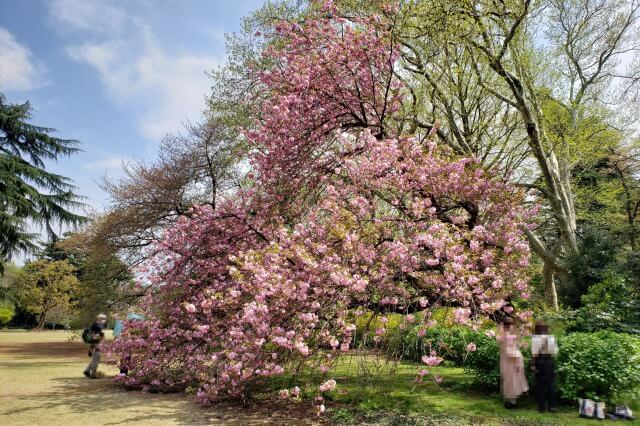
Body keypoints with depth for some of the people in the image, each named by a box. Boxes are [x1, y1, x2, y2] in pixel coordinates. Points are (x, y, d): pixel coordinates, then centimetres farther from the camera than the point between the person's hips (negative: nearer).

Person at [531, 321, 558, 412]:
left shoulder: (535, 338, -9)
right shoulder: (551, 337, 0)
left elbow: (534, 353, -10)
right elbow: (555, 352, -1)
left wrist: (533, 364, -6)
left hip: (539, 361, -2)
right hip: (549, 361, 2)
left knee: (540, 385, 5)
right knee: (551, 384, 11)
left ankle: (542, 406, 9)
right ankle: (552, 405, 13)